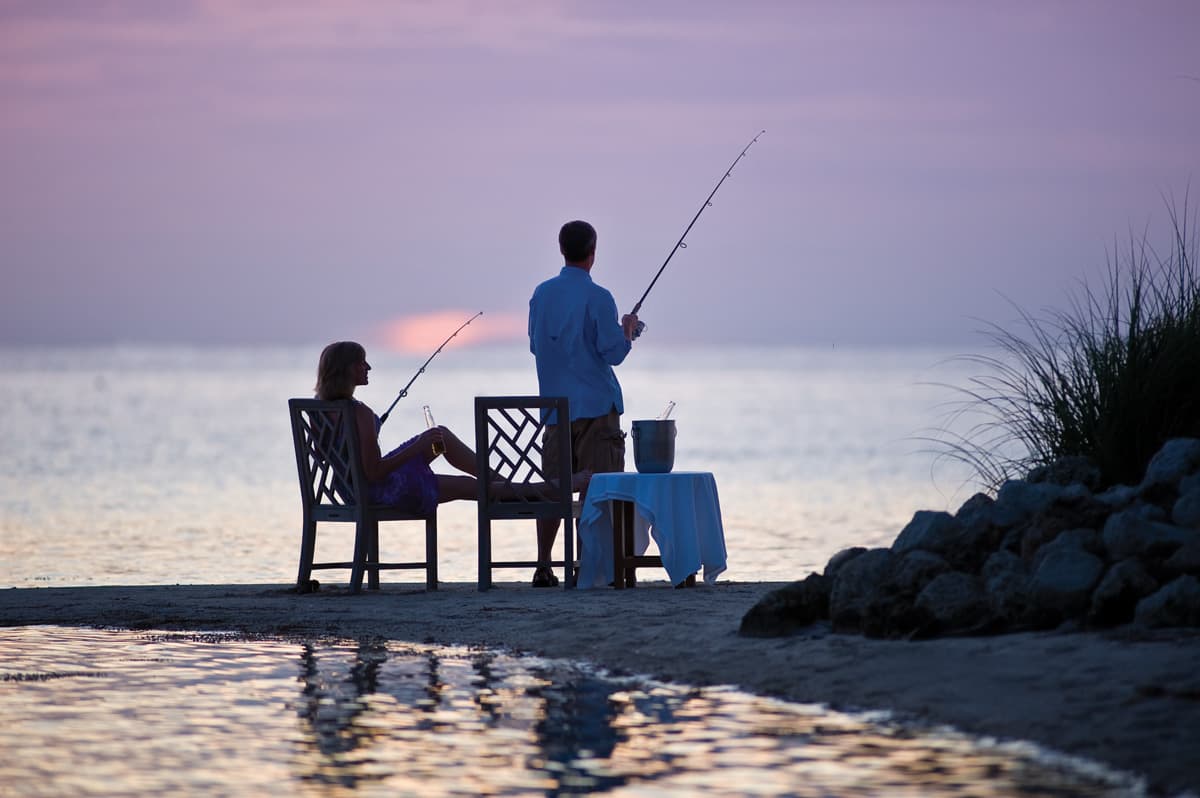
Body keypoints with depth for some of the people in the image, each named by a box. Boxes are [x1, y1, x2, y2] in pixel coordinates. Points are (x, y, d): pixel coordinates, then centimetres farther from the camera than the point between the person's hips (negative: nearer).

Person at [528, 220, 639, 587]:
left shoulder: (541, 294, 8)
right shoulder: (597, 298, -11)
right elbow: (613, 353, -11)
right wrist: (627, 330, 8)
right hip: (595, 406, -6)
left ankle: (543, 567, 6)